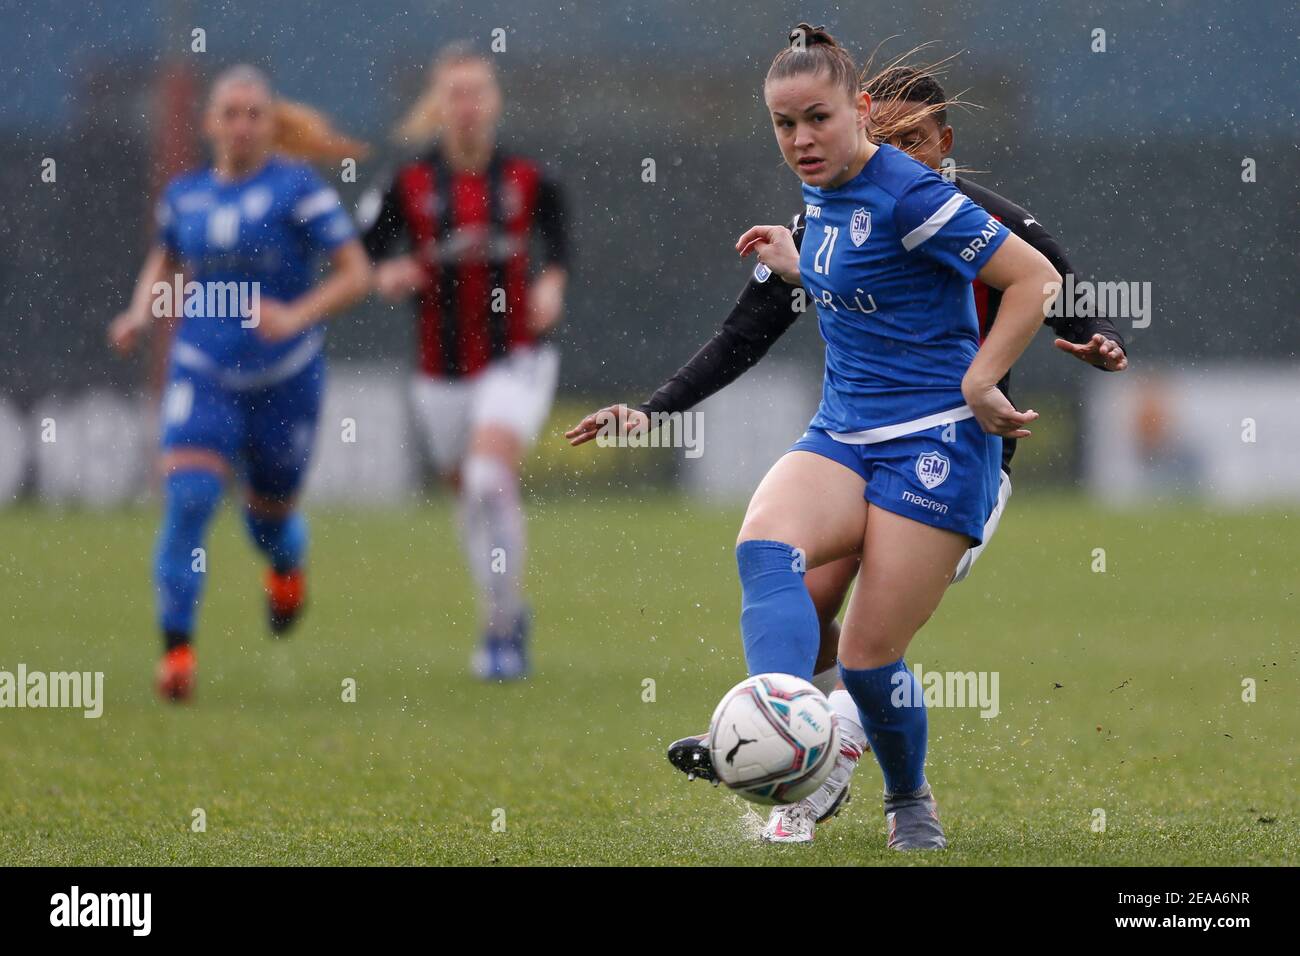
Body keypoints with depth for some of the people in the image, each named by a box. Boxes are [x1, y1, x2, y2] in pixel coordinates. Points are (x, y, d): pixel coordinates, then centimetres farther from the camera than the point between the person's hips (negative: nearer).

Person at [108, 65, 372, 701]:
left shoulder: (296, 189, -9)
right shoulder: (183, 196, 4)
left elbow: (357, 273, -10)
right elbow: (164, 264, 23)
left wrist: (298, 316, -24)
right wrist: (141, 313, 4)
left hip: (285, 379, -2)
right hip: (203, 376, 2)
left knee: (268, 516, 14)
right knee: (187, 500, -20)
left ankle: (287, 565, 53)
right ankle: (177, 646, -16)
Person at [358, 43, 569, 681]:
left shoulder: (527, 180, -4)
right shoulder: (408, 186, -4)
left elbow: (558, 238, 12)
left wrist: (553, 282, -7)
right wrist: (387, 277, -19)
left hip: (515, 359, -2)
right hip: (443, 371, 2)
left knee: (488, 480, -23)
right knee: (474, 500, 13)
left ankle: (500, 629, -12)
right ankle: (509, 615, 38)